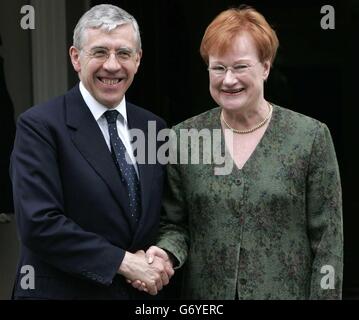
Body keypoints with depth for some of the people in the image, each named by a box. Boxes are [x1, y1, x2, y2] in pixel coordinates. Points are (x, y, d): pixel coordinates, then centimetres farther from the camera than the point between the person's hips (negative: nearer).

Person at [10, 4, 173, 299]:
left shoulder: (154, 128, 4)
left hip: (141, 291, 5)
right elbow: (38, 223, -20)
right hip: (62, 290, -5)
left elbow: (165, 216, 11)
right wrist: (123, 262, -20)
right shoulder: (40, 125, -12)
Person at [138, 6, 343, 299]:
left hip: (287, 292, -2)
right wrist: (167, 253, -14)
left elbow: (327, 241, -6)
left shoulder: (312, 137, -7)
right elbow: (175, 225, 5)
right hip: (203, 292, 2)